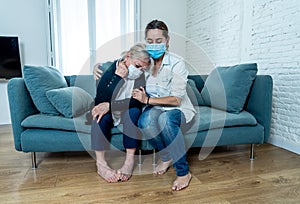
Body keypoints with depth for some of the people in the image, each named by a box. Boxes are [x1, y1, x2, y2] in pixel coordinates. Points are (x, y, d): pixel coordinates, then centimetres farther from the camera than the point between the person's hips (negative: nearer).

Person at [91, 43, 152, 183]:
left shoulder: (142, 76, -11)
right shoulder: (108, 68, -14)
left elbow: (137, 101, -24)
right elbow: (101, 100, -25)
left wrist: (110, 105, -34)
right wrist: (118, 76, -31)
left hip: (128, 114, 1)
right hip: (108, 113, 0)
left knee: (133, 110, -31)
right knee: (100, 114, -31)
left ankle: (130, 159, -26)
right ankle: (100, 163, -26)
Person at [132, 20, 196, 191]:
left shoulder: (177, 64, -13)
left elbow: (176, 99, -19)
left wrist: (148, 100, -27)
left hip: (179, 112, -3)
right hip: (155, 109, 4)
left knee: (165, 118, -38)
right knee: (145, 121, -32)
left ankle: (184, 172, -21)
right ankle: (166, 157, -3)